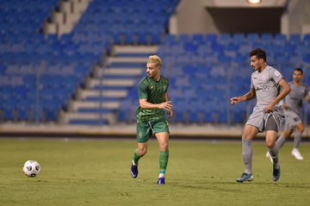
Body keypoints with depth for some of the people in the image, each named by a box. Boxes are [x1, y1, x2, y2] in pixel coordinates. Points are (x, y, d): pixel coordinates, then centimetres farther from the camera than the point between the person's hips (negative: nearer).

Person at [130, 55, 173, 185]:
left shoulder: (165, 81, 0)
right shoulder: (144, 84, -18)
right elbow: (142, 104, -28)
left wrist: (168, 108, 11)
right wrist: (159, 106, -41)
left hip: (159, 117, 3)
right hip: (144, 119, -3)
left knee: (164, 144, -19)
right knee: (142, 151, 5)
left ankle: (162, 176, -12)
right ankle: (135, 162, 43)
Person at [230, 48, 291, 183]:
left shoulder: (272, 72, -7)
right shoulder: (254, 75, 17)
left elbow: (287, 88, -15)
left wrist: (273, 103, -20)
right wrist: (239, 99, 12)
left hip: (273, 111, -7)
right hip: (259, 110, 7)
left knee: (270, 144, -20)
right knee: (246, 136, -12)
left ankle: (276, 164, 14)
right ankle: (248, 173, -6)